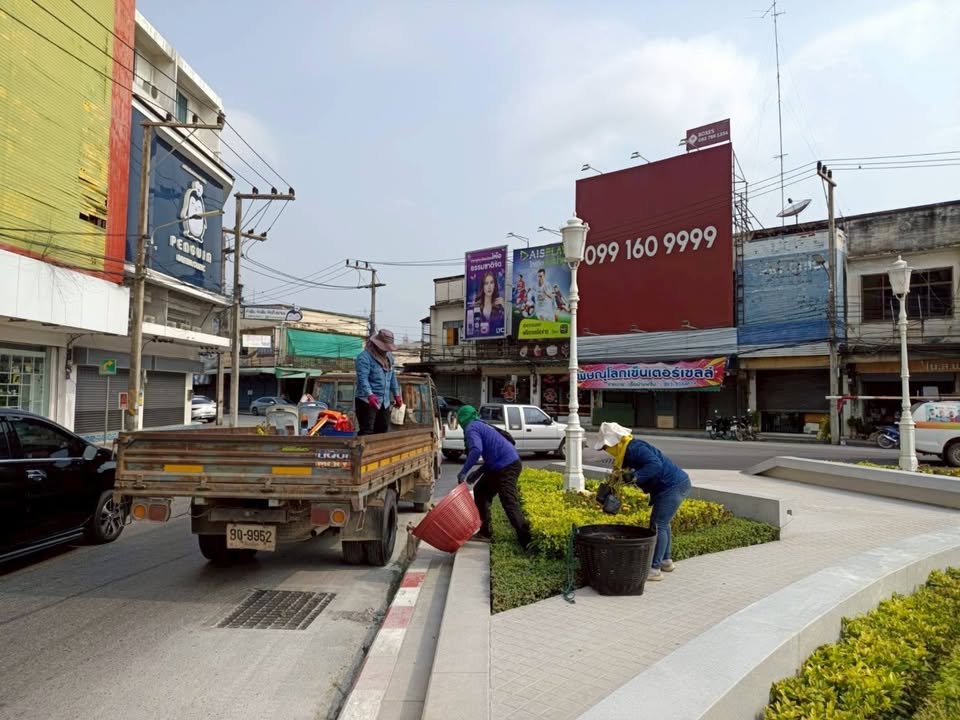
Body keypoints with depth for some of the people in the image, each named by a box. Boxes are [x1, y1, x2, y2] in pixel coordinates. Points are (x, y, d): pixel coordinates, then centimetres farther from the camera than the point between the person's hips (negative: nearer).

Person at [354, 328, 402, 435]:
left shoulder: (389, 356, 13)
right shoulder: (364, 357, -14)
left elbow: (393, 377, 20)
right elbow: (363, 378, -26)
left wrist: (396, 395, 18)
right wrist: (370, 395, -39)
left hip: (385, 402, 8)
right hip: (367, 401, -8)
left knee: (382, 429, 14)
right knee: (366, 431, -11)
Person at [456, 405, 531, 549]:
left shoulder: (471, 429, -5)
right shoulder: (481, 426, 24)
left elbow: (476, 450, -25)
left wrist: (463, 472, -20)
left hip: (506, 467, -10)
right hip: (508, 464, 10)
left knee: (510, 504, -12)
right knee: (480, 491, 19)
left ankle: (527, 541, -13)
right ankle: (485, 532, 23)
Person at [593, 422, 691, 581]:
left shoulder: (635, 448, -22)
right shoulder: (627, 451, 11)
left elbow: (655, 464, -35)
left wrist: (635, 476, -41)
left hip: (674, 486, -11)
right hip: (673, 486, 11)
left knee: (659, 525, -9)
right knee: (661, 523, 20)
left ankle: (655, 569, -5)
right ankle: (666, 561, 33)